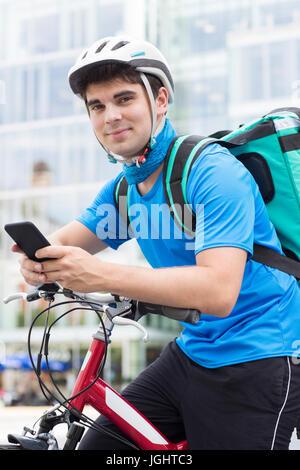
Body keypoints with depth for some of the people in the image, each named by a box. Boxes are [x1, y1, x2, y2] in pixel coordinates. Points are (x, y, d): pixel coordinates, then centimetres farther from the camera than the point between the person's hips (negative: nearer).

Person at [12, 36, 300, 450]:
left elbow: (219, 291, -31)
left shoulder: (214, 173, -19)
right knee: (98, 446, 4)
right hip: (192, 352, 8)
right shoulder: (124, 188, 7)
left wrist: (102, 275, -39)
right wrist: (38, 258, -21)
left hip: (258, 364, -7)